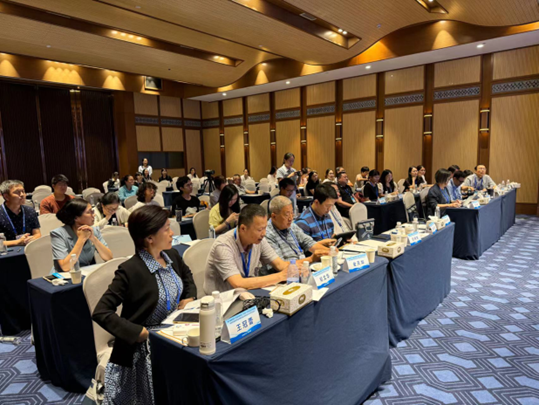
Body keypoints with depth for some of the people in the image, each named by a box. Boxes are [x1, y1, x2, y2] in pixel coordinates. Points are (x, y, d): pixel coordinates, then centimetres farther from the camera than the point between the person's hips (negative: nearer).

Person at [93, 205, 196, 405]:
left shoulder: (172, 255, 0)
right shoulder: (130, 270, -22)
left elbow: (187, 275, 22)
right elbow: (100, 313, -20)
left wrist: (189, 297, 4)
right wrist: (139, 332, -23)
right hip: (145, 343, -6)